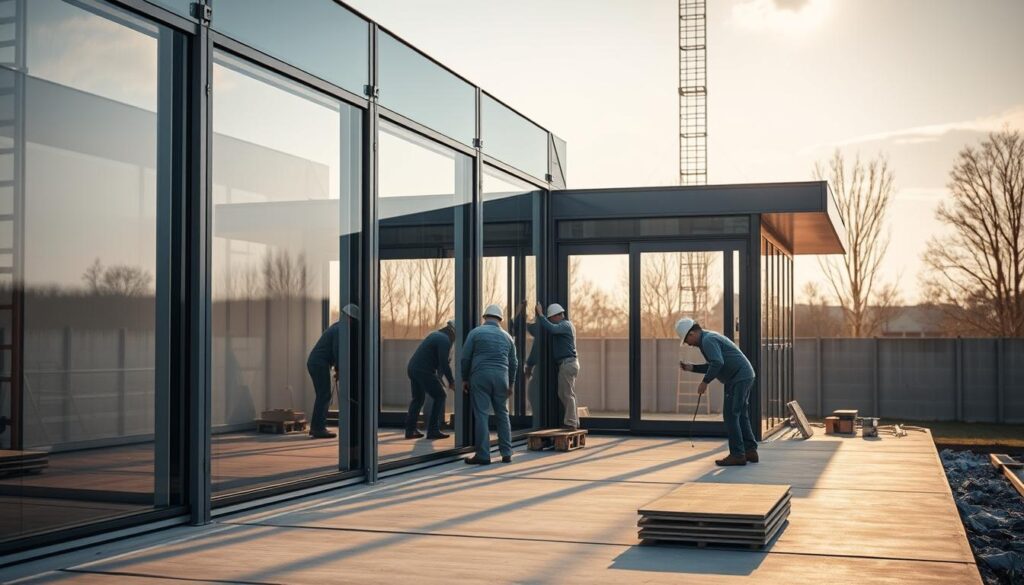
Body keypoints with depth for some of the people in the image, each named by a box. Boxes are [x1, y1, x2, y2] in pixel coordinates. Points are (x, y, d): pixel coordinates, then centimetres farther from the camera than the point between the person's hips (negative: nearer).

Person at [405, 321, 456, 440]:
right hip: (424, 371, -9)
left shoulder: (436, 334, 18)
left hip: (412, 368, 9)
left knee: (418, 398, 20)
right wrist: (451, 381, -7)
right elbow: (444, 363, -16)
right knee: (440, 396, 0)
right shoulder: (445, 340, -11)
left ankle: (410, 430, 20)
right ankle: (433, 430, -2)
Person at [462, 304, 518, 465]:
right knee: (502, 414, 12)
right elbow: (513, 363, 16)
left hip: (480, 376, -3)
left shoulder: (475, 332, 2)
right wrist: (511, 383, 25)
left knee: (481, 415, -2)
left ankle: (483, 455, -4)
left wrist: (465, 379, 9)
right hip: (501, 376, 3)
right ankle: (506, 453, 12)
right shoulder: (507, 336, 13)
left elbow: (465, 358, -1)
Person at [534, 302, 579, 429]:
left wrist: (540, 314, -22)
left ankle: (570, 423, -5)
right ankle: (574, 421, 18)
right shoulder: (568, 325, 20)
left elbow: (551, 328, -30)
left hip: (567, 363, -10)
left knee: (566, 394, -7)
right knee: (569, 394, 15)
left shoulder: (565, 325, -12)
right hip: (571, 363, 10)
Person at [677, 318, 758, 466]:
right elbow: (713, 366, 24)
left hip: (738, 379, -10)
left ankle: (737, 454, -7)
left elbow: (718, 363, -28)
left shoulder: (707, 340, -14)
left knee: (730, 415, -7)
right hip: (746, 376, 10)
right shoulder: (710, 338, 19)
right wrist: (691, 368, 15)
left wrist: (705, 382, -20)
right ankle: (750, 451, 16)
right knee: (740, 415, 14)